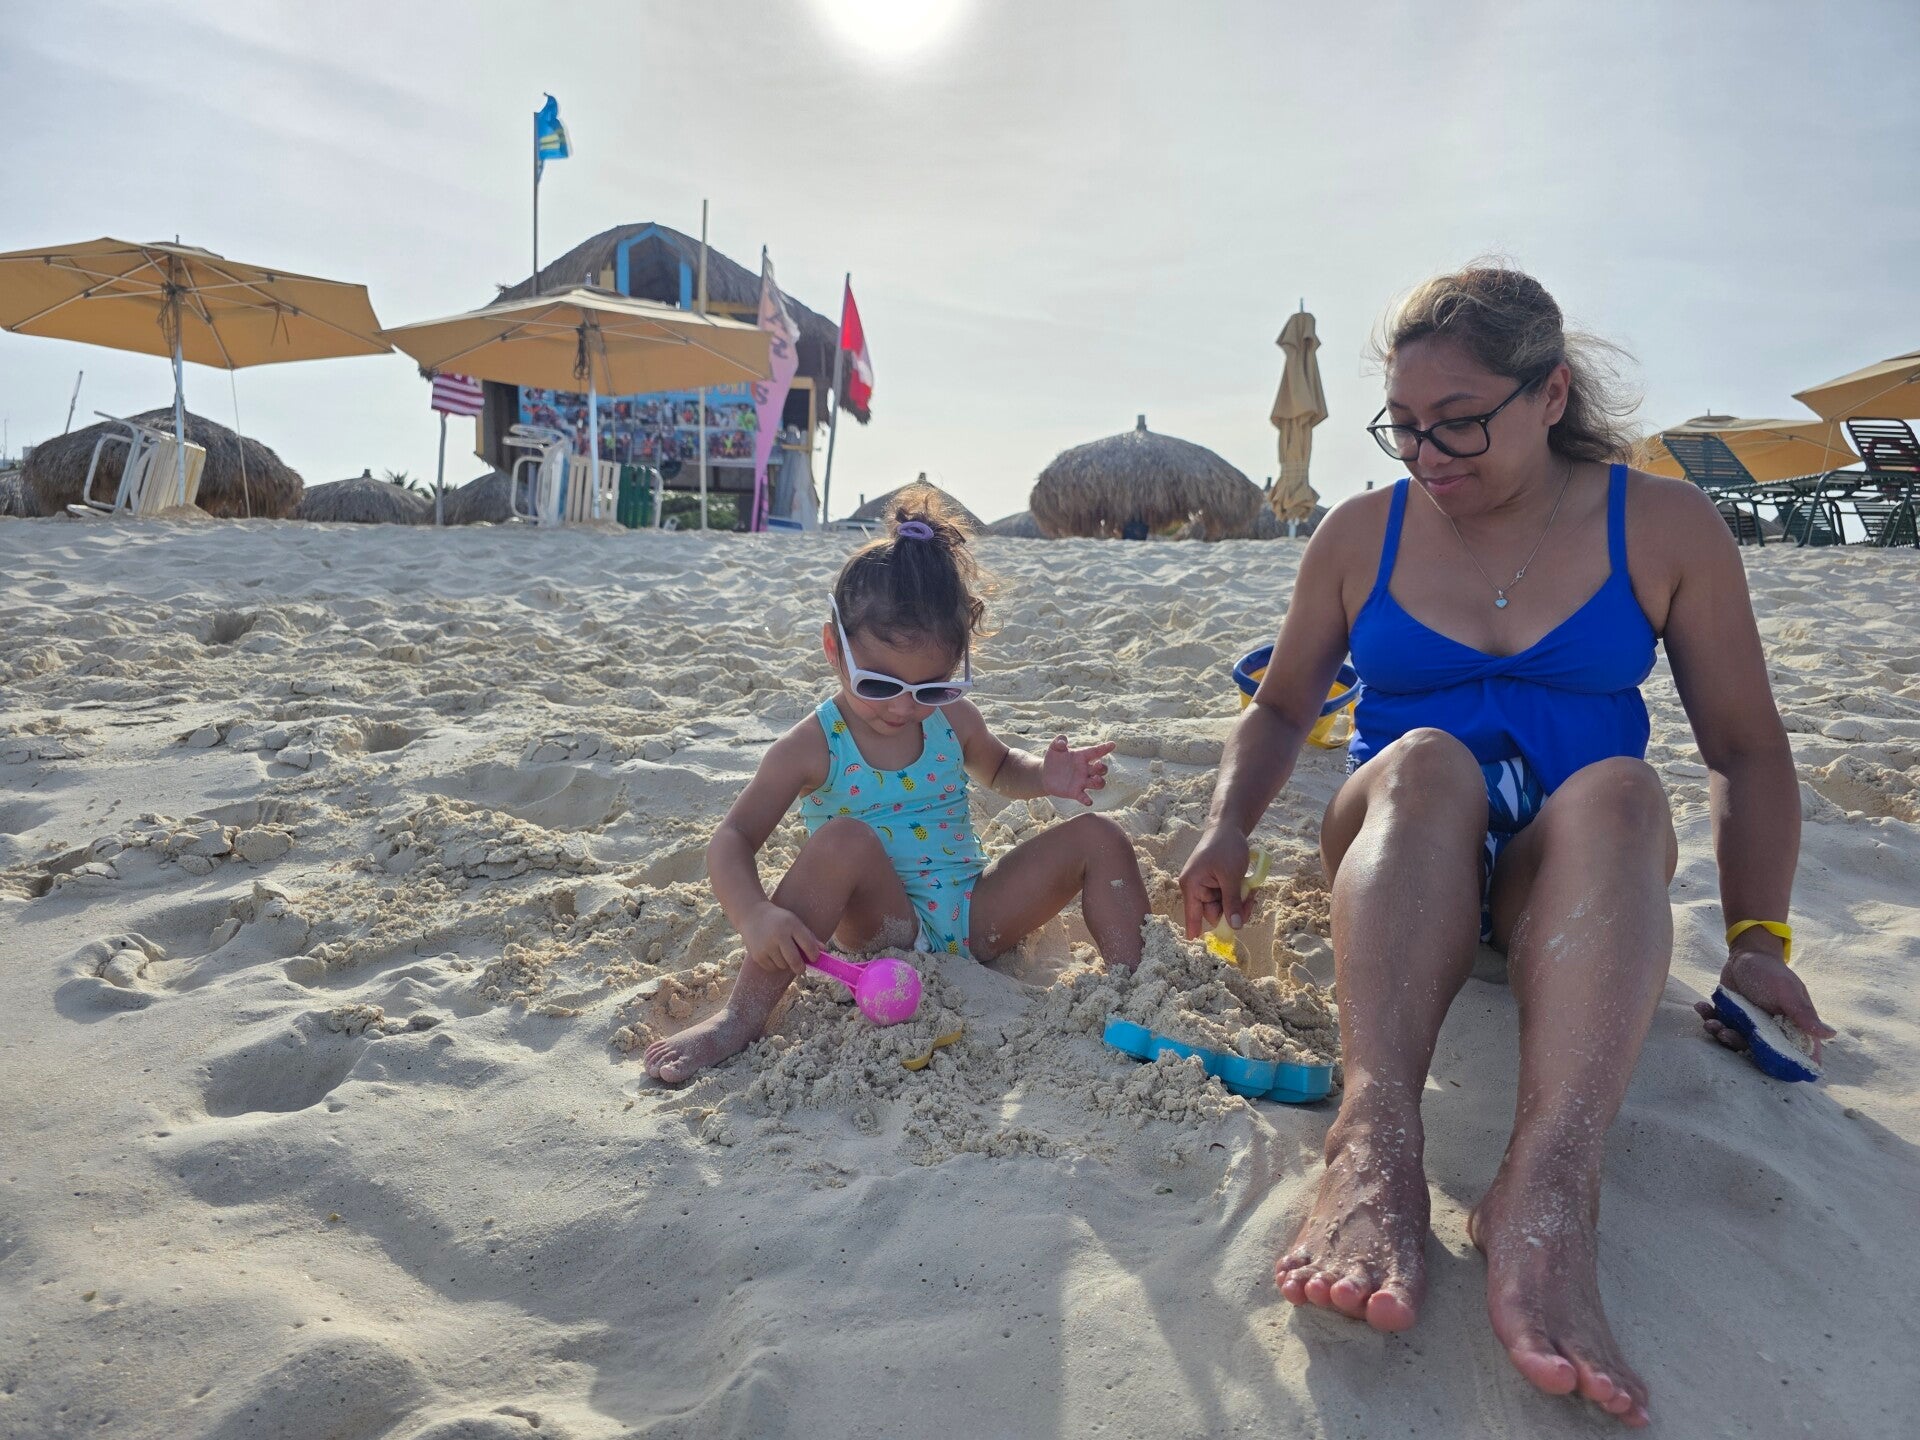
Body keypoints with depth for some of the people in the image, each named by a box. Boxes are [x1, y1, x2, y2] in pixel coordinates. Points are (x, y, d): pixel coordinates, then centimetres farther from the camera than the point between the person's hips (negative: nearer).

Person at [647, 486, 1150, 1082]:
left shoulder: (953, 721, 2)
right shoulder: (814, 747, -12)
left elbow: (999, 769, 25)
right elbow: (733, 839, -17)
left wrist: (1044, 777, 0)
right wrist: (753, 916, -38)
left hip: (976, 916, 5)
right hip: (884, 923, -4)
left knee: (1099, 837, -8)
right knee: (845, 840, -35)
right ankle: (743, 1018, -30)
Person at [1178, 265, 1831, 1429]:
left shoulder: (1665, 528, 2)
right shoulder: (1362, 534, 5)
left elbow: (1747, 748, 4)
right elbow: (1283, 708, 11)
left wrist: (1758, 938, -6)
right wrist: (1230, 827, -8)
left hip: (1570, 870, 0)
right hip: (1399, 851, 1)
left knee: (1620, 788, -34)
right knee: (1423, 760, -33)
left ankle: (1549, 1191, -54)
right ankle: (1376, 1147, -54)